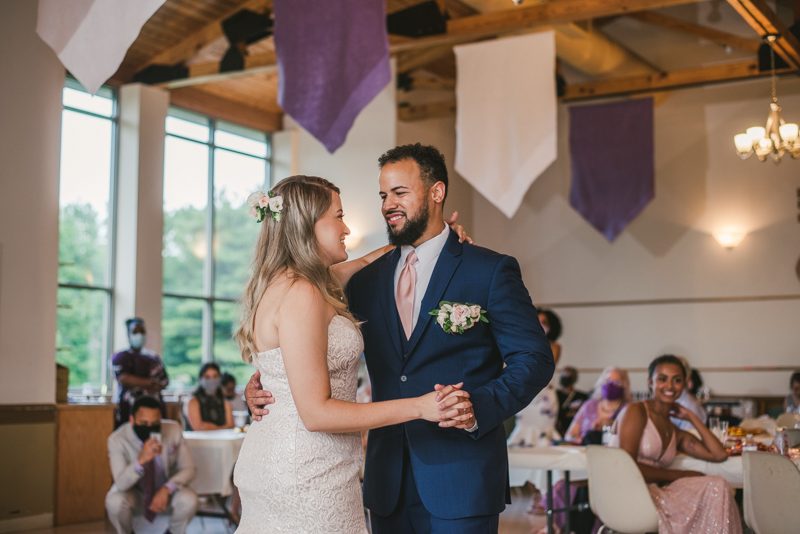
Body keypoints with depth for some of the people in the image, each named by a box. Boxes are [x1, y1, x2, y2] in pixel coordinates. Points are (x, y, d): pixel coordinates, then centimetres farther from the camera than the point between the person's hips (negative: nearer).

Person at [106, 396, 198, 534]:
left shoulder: (173, 430, -18)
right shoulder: (117, 439, -22)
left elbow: (189, 469, -11)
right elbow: (121, 484, -28)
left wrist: (167, 489, -29)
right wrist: (141, 460, -47)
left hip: (166, 492, 1)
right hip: (135, 492, -1)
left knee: (189, 500, -29)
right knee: (115, 501, -31)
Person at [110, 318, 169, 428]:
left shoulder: (154, 357, 20)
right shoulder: (120, 357, 8)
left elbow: (165, 381, 12)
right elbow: (123, 379, -9)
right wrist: (151, 383, -6)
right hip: (128, 408, -3)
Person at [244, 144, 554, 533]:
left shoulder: (491, 271, -3)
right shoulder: (367, 280, 11)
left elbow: (535, 359, -7)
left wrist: (479, 407, -23)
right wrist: (265, 383, -5)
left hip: (461, 483, -4)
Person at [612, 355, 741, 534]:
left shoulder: (676, 434, 22)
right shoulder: (636, 412, 0)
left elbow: (719, 455, 11)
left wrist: (691, 417, 17)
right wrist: (680, 475, -6)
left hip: (655, 493, 7)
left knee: (717, 486, -16)